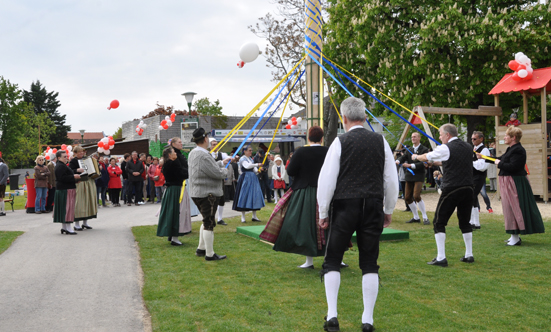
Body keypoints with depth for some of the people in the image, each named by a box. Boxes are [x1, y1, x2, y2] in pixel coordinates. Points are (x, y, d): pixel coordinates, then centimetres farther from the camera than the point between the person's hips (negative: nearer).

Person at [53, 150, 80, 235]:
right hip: (65, 190, -11)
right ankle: (68, 228, -8)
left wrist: (74, 176, 16)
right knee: (67, 208, -9)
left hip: (63, 189, 11)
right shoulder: (60, 166, -15)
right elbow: (62, 178, -24)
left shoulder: (61, 165, 19)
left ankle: (63, 227, 18)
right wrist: (73, 177, -22)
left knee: (64, 209, 13)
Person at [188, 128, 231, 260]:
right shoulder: (204, 156, -23)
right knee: (209, 223, -2)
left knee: (207, 221, 23)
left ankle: (201, 249, 31)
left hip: (198, 193, 10)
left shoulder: (193, 153, 9)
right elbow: (217, 173, -20)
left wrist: (222, 162, 24)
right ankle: (210, 254, 7)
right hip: (207, 194, -10)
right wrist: (225, 170, 0)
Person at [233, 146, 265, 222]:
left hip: (253, 178, 8)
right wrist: (257, 164, -20)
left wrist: (257, 170, -4)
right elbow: (247, 166, -23)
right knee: (244, 196, -5)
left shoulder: (251, 159, 18)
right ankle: (243, 217, 3)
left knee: (255, 195, 5)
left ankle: (254, 216, 13)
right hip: (245, 178, -8)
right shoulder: (242, 159, -7)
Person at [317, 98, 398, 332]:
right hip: (373, 207, 3)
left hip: (345, 207, -3)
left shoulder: (341, 142, -5)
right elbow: (391, 179, 9)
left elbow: (327, 179, -5)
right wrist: (389, 210, 20)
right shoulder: (381, 141, 5)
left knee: (332, 261, 9)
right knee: (370, 264, 9)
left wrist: (323, 213, 4)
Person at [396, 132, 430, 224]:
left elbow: (423, 163, -14)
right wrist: (398, 161, -25)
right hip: (409, 176, 6)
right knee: (407, 197, 6)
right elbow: (403, 157, -1)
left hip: (419, 176, -6)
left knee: (416, 196, -20)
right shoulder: (409, 150, 14)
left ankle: (425, 218, -8)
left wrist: (410, 165, -24)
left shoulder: (424, 149, -4)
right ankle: (416, 217, 21)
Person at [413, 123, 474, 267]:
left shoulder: (445, 148, -7)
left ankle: (441, 258, -3)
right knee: (465, 221, 18)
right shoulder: (468, 147, 12)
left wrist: (415, 157, 28)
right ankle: (469, 255, 23)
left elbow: (426, 157, 7)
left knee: (439, 222, 1)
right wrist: (434, 162, 32)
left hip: (451, 190, -7)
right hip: (468, 189, 7)